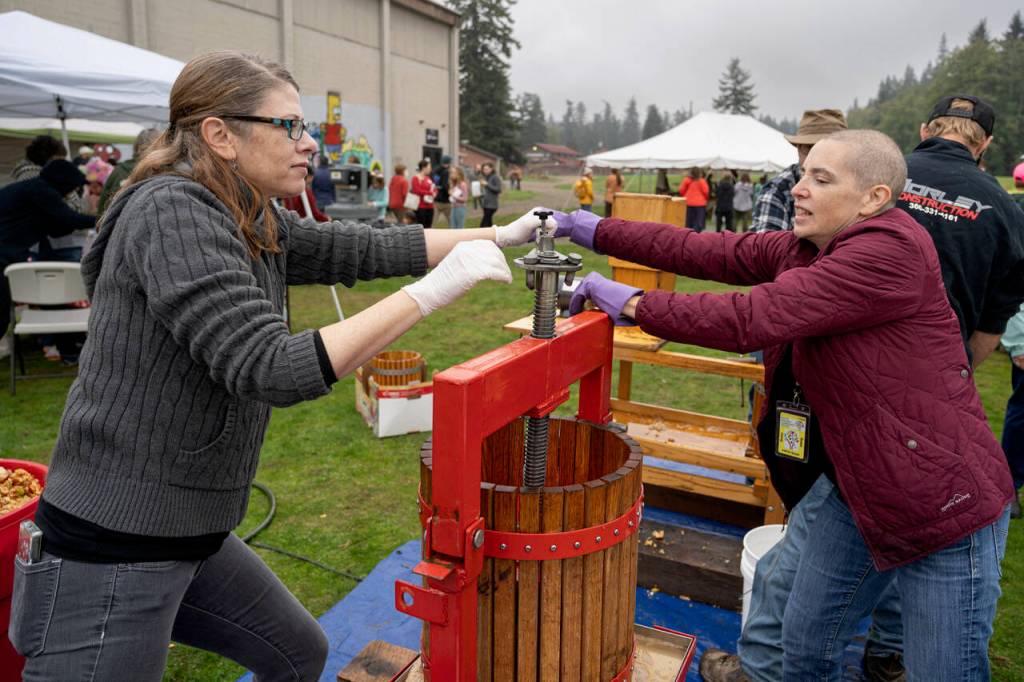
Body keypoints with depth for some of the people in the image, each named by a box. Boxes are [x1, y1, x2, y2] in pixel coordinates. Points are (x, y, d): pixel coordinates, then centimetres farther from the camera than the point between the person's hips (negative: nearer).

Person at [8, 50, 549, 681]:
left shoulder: (255, 225, 4)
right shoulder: (170, 212, -21)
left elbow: (367, 248, 9)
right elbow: (272, 372, -30)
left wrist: (502, 236, 8)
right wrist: (431, 292, -28)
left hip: (192, 535, 9)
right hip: (111, 549, -8)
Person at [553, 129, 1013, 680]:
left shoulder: (892, 252, -25)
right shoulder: (801, 250, 2)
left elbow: (751, 318, -31)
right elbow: (706, 252, 0)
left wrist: (634, 304, -23)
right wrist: (597, 233, -3)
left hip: (943, 507, -8)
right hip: (856, 492, 8)